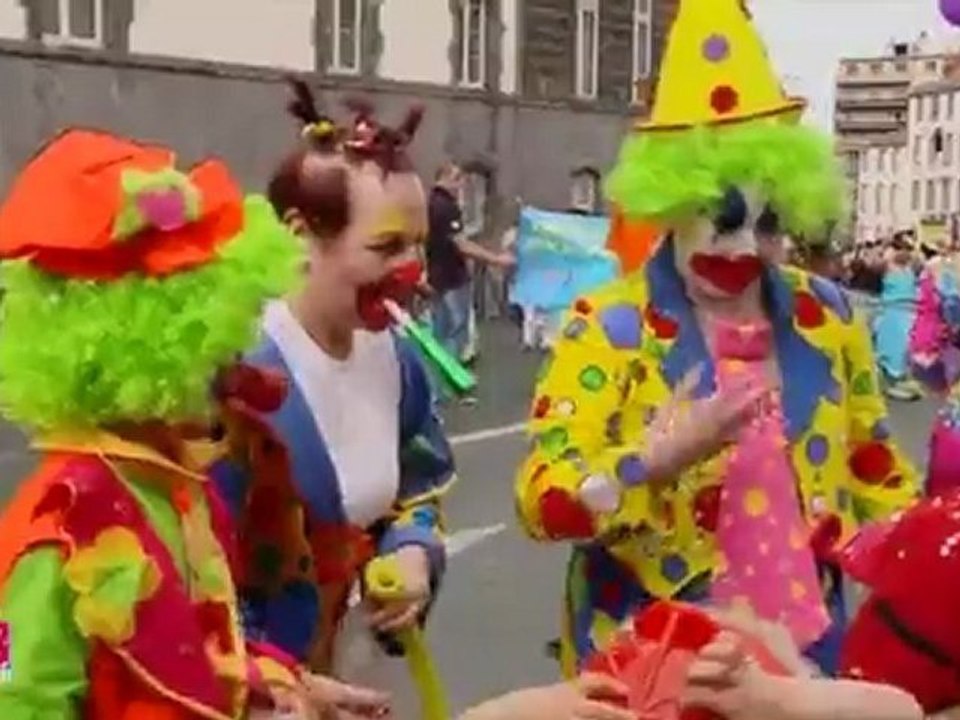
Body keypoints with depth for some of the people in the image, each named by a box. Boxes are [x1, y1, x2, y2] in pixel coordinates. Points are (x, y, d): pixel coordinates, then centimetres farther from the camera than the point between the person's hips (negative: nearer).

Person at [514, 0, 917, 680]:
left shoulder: (825, 315, 0)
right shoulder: (609, 325, -12)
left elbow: (871, 465, 14)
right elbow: (542, 501, -16)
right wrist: (655, 458, -30)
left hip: (802, 637, 4)